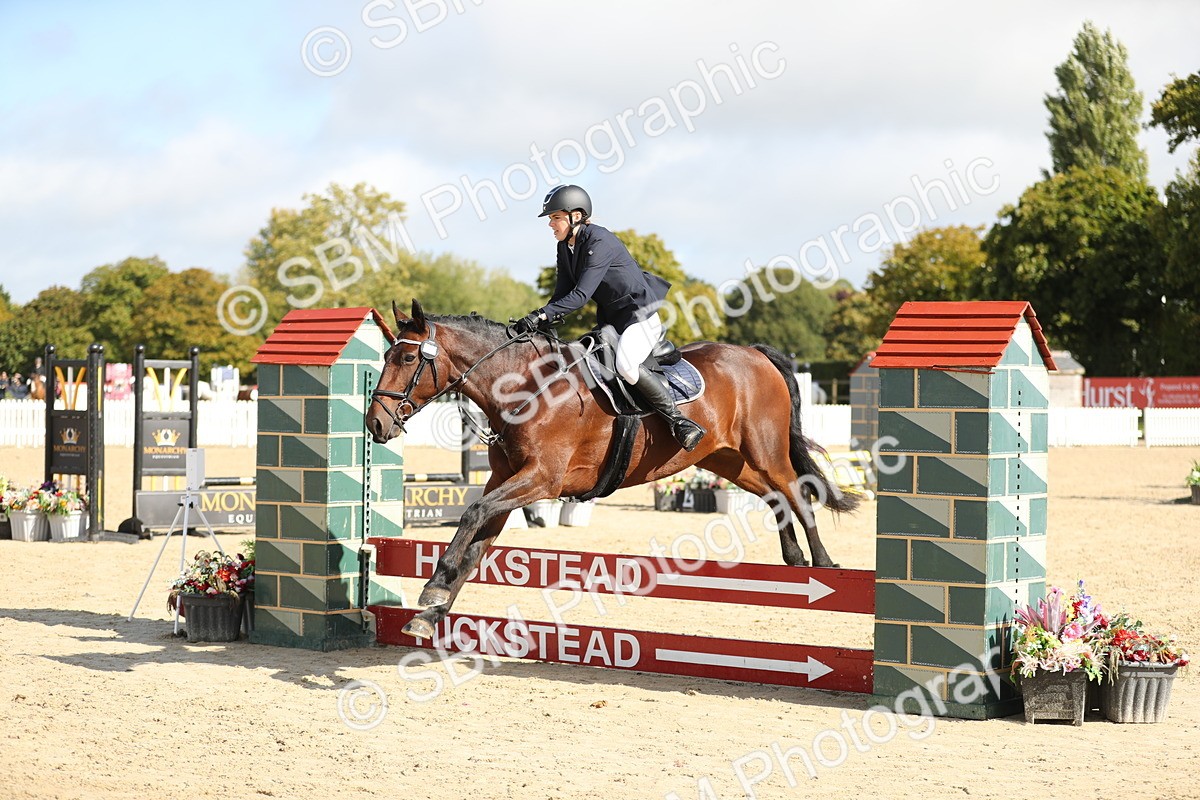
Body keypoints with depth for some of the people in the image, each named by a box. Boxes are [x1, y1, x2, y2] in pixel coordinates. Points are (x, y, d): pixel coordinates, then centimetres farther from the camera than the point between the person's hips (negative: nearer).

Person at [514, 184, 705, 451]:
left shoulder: (600, 242, -21)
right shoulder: (565, 248, 6)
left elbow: (581, 295, -28)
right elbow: (562, 295, 5)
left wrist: (542, 314, -34)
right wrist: (536, 320, -12)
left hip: (640, 316, -10)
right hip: (610, 320, 10)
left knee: (625, 364, -33)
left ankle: (679, 420, -23)